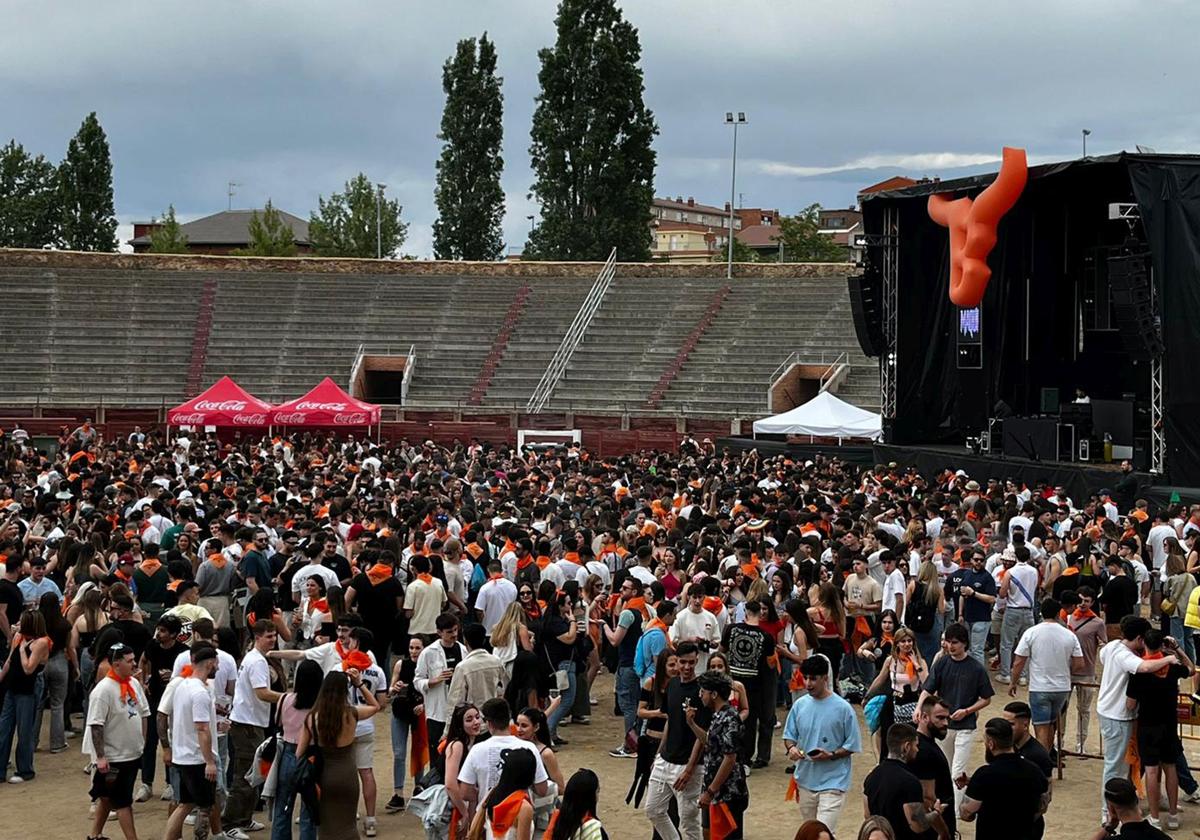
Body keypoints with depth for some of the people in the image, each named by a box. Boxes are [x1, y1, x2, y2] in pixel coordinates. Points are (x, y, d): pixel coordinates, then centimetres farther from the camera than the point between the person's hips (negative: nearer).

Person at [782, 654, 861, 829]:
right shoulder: (800, 705, 3)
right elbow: (789, 735, 13)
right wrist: (791, 747, -9)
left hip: (832, 783, -5)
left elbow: (853, 746, -5)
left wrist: (831, 755, -21)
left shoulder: (842, 708, -10)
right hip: (805, 780, 5)